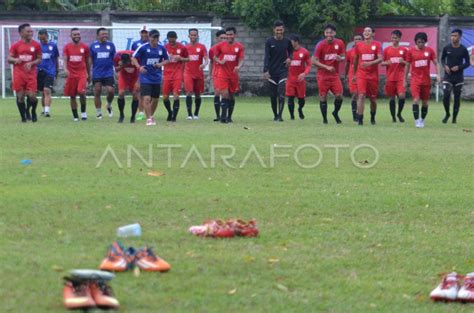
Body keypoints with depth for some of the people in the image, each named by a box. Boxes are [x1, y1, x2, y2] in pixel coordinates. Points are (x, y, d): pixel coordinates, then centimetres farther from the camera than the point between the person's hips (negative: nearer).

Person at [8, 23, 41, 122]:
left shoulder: (36, 45, 3)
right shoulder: (16, 45, 2)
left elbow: (39, 59, 6)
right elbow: (9, 59, 3)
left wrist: (31, 63, -13)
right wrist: (16, 60, -20)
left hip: (31, 74, 0)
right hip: (19, 74, 0)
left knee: (32, 96, -9)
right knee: (20, 97, -1)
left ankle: (33, 111, 21)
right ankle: (23, 117, 14)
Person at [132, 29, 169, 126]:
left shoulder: (161, 48, 1)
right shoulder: (143, 47, -9)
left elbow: (167, 60, 12)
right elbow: (134, 58, -3)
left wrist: (160, 64, -9)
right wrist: (139, 67, -20)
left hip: (156, 78, 4)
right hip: (145, 77, -4)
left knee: (155, 99, 11)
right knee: (147, 98, -15)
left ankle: (151, 116, 31)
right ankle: (149, 119, -8)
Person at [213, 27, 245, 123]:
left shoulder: (239, 46, 1)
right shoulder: (220, 45, 1)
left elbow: (241, 60, -4)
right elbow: (215, 57, 10)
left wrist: (239, 66, -26)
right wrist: (220, 61, -12)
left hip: (233, 74, 2)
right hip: (222, 74, -2)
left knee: (232, 96, 10)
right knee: (225, 95, -14)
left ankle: (229, 117, 23)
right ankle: (223, 117, -13)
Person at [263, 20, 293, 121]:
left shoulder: (287, 41, 3)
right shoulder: (269, 42, -2)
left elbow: (291, 51, 21)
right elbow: (266, 57, -7)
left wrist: (289, 58, -2)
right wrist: (265, 70, -18)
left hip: (283, 70, 0)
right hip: (272, 71, 0)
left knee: (281, 93, -14)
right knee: (273, 95, 5)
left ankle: (280, 115, -14)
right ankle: (275, 115, 20)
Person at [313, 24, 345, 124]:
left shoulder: (340, 43, -1)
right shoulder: (320, 45, -9)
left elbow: (343, 57, 9)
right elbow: (314, 61, -11)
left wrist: (340, 58, -16)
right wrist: (327, 67, -19)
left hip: (335, 74, 2)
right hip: (323, 75, -2)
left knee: (339, 95, -8)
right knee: (323, 97, -1)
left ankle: (336, 113, 18)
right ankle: (324, 118, 12)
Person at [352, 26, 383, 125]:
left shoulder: (377, 45, -1)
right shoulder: (359, 45, 5)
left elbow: (380, 59, -11)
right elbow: (355, 60, 15)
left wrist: (370, 63, -28)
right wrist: (354, 74, 18)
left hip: (373, 75, 0)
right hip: (361, 74, 0)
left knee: (373, 98, 11)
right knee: (361, 95, -15)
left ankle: (372, 117, 33)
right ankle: (360, 119, -18)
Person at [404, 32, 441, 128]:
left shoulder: (430, 51, 1)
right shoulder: (411, 51, 0)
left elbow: (435, 63, 3)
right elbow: (407, 65, 7)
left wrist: (438, 74, -10)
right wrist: (405, 79, 10)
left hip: (426, 80, 2)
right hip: (415, 79, -2)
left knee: (425, 102, 8)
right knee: (416, 100, -16)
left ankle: (422, 120, 24)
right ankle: (417, 120, -13)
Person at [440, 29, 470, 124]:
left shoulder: (463, 50, -4)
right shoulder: (446, 48, -1)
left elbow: (467, 63, 2)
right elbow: (442, 59, 12)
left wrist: (459, 67, -15)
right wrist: (445, 66, -8)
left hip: (459, 77, 0)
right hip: (448, 77, 0)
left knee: (457, 98, 5)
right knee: (446, 96, -10)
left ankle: (454, 117, 17)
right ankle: (447, 114, 14)